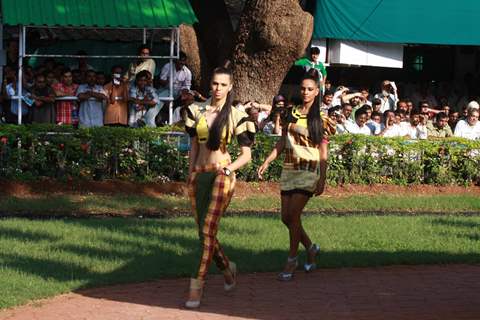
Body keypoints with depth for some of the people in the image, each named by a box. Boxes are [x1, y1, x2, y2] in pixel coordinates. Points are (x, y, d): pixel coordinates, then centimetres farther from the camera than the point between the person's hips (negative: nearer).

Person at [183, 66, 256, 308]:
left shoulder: (236, 116, -2)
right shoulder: (196, 111, 8)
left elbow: (246, 154, -1)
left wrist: (229, 169, -15)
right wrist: (190, 175, 13)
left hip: (222, 176, -5)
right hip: (199, 176, 5)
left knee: (208, 230, -13)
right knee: (204, 232, 9)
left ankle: (197, 285, -11)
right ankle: (227, 268, 33)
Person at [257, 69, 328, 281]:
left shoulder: (321, 119, -2)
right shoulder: (292, 114, 10)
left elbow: (323, 152, -3)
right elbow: (282, 142, 16)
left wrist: (322, 180, -7)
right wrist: (266, 162, 8)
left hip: (308, 171, -5)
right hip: (289, 169, 5)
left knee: (293, 214, -12)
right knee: (286, 217, 4)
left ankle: (292, 259, 1)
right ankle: (310, 248, 26)